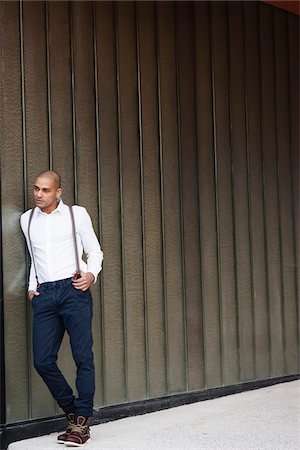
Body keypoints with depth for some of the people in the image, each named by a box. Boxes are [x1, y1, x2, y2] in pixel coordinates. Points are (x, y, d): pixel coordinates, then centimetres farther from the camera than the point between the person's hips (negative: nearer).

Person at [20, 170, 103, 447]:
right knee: (43, 361, -3)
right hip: (44, 295, 4)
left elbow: (95, 251, 8)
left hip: (73, 290, -4)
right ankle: (72, 411, 16)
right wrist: (32, 285, 16)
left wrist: (92, 273, -11)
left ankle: (82, 422, 1)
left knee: (83, 357, -7)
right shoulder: (27, 219, 17)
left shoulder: (76, 214, 6)